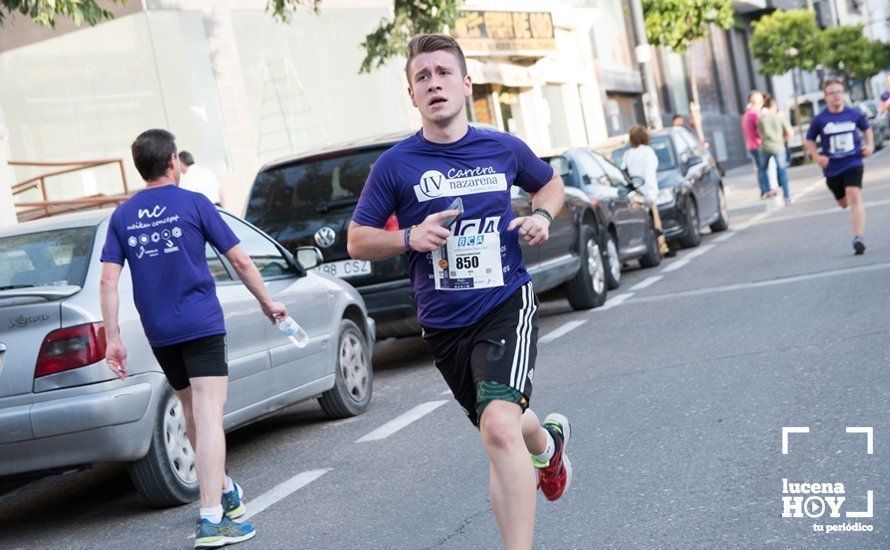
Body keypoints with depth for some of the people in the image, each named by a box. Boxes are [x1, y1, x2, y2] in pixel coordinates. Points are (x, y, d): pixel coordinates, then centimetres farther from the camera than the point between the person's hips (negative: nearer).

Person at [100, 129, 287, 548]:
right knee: (208, 416, -9)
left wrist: (112, 339, 3)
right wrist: (268, 303, 12)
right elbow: (240, 262, -1)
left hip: (159, 333, 5)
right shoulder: (193, 203, -2)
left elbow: (108, 281, 0)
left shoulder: (122, 216, 8)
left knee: (194, 414, 19)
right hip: (200, 324, -5)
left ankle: (224, 491, 36)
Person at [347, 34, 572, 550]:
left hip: (507, 303, -2)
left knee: (500, 427, -25)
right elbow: (357, 241, 3)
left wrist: (542, 215, -1)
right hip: (444, 323, 2)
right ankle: (549, 440, 55)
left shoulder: (504, 148, 1)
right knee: (499, 429, 19)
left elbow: (550, 183, 21)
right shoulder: (395, 165, -4)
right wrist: (411, 237, -16)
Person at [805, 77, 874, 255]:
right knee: (843, 203, 17)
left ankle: (859, 238, -24)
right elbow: (809, 140, 5)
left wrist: (870, 145, 0)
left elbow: (867, 128, 15)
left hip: (853, 163, -2)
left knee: (854, 196, -21)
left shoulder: (855, 114, -4)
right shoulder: (820, 119, -7)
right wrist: (817, 157, -10)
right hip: (832, 168, 2)